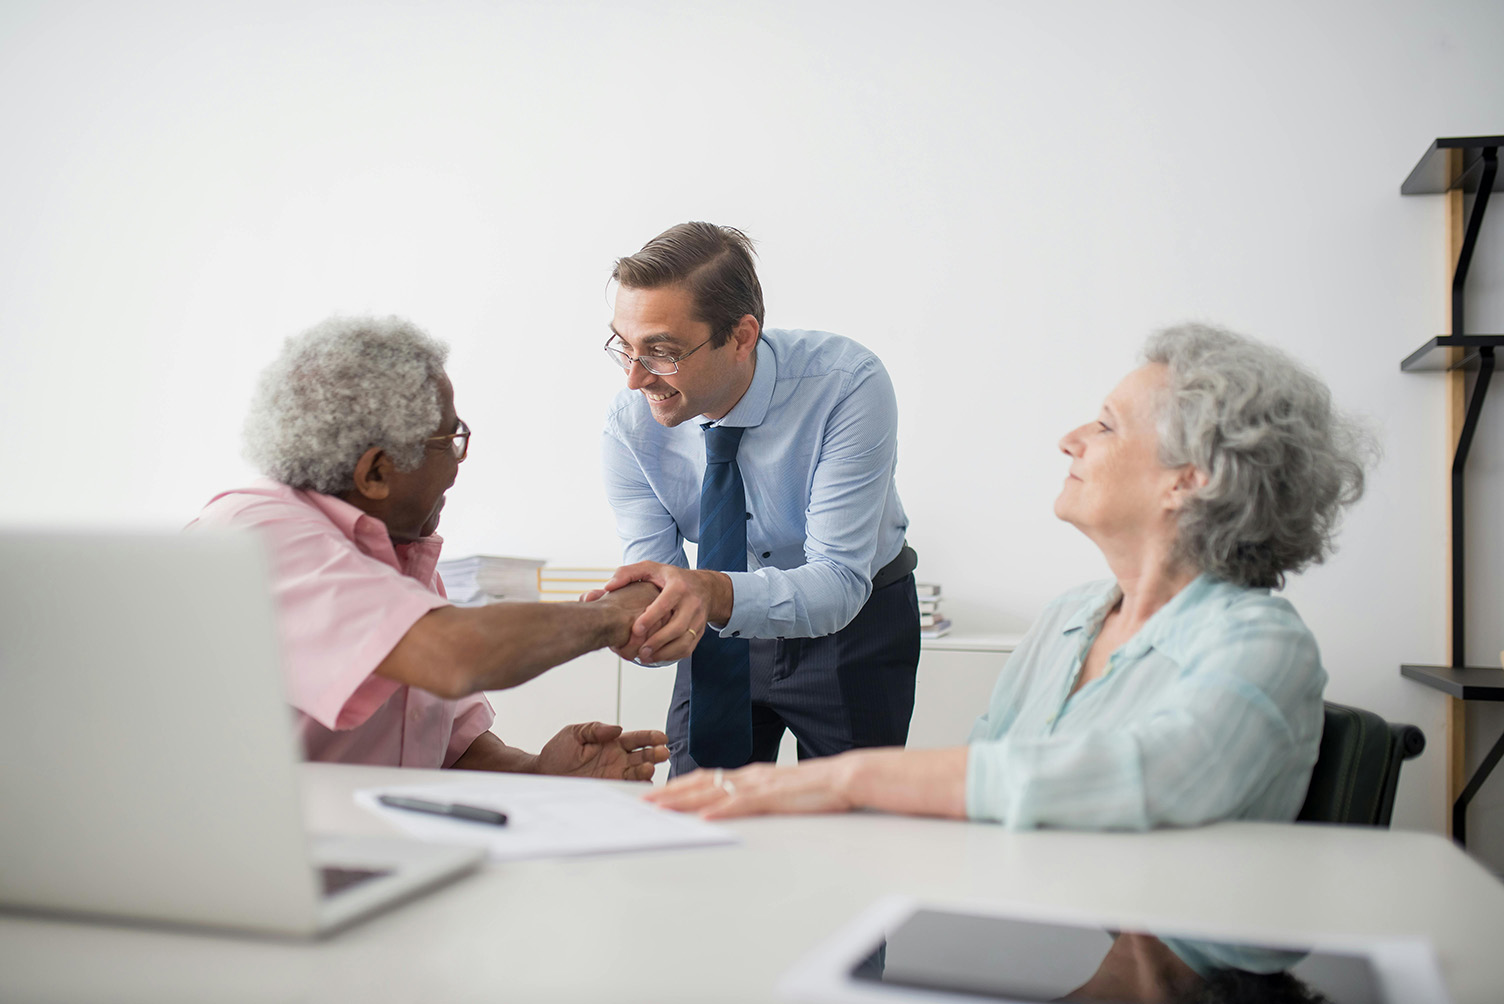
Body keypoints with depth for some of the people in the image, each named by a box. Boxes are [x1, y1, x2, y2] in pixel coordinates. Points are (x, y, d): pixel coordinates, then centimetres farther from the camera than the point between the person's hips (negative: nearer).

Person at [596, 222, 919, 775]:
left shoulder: (849, 386, -31)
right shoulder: (630, 425, -20)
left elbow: (839, 581, -34)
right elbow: (658, 587, -19)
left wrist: (715, 594, -52)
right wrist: (631, 623, -44)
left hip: (853, 628, -2)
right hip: (724, 628, 3)